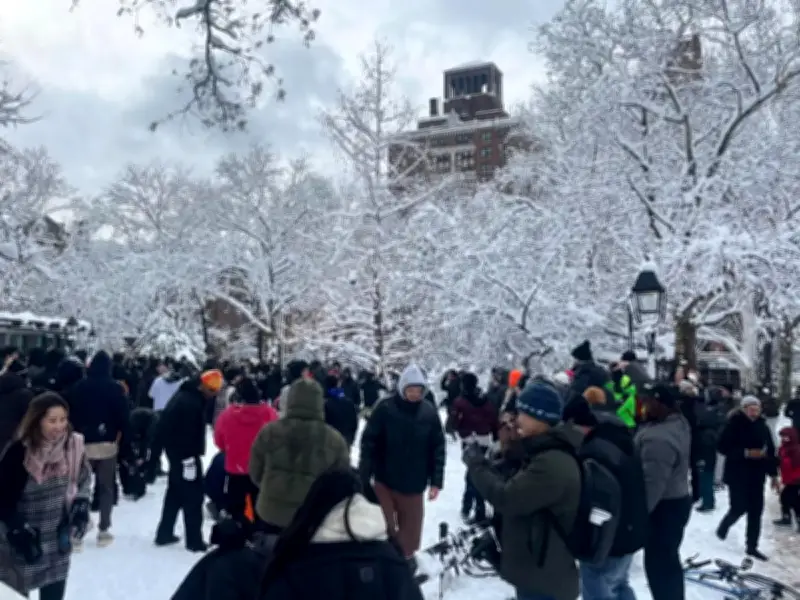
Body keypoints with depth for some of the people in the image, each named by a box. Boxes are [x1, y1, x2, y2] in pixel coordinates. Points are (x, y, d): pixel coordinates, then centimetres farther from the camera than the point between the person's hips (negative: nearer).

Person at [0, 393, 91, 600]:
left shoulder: (73, 445, -10)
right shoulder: (18, 453, -23)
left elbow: (83, 480, 8)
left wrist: (80, 505, -4)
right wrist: (18, 530, -18)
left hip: (58, 540, 4)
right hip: (22, 543, -3)